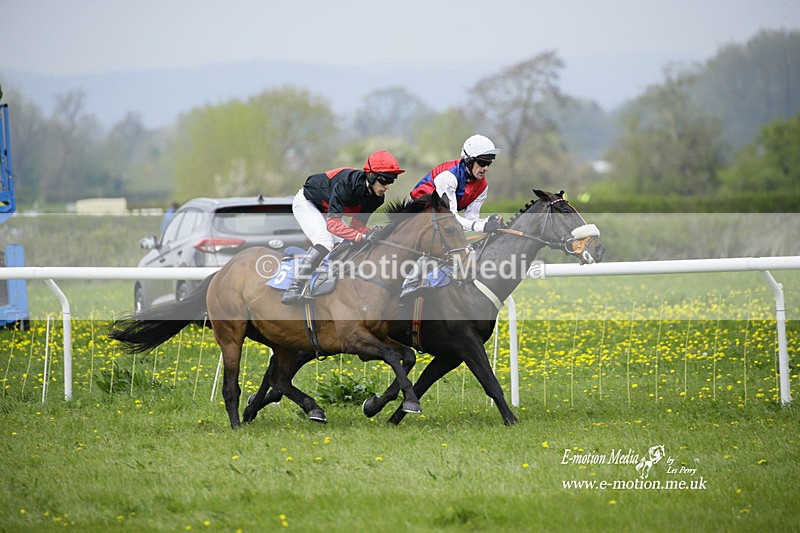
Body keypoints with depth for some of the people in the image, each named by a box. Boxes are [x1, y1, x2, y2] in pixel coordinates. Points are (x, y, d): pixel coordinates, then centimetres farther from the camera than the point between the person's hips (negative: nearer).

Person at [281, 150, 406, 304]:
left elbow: (357, 225, -13)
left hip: (326, 210, 8)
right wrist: (361, 237, -53)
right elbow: (332, 224, -43)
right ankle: (294, 287, -26)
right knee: (325, 243, -26)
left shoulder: (377, 197, -17)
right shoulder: (347, 183, -40)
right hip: (306, 203, -8)